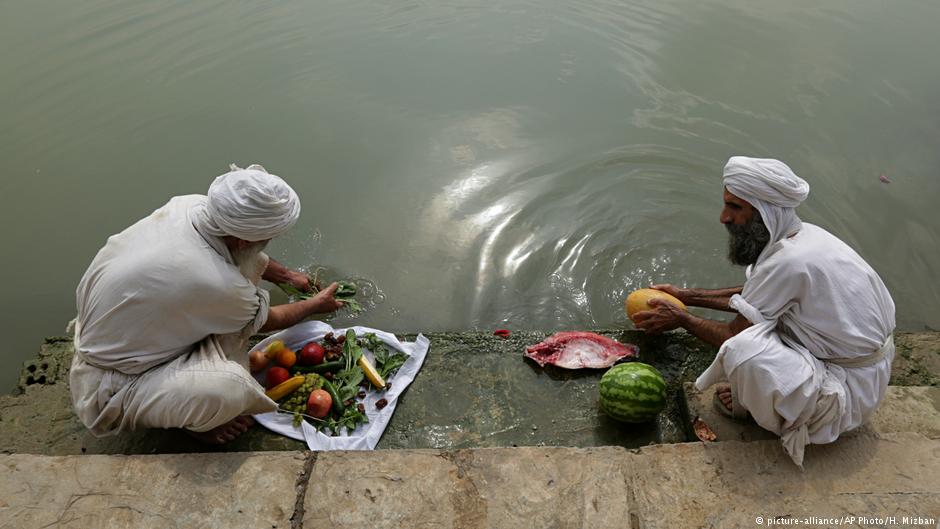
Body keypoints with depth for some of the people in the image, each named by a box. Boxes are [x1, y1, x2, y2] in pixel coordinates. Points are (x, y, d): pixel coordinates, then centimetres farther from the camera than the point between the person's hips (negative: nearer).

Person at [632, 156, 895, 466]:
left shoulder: (788, 261, -29)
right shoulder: (803, 235, -1)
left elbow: (733, 336, -18)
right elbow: (753, 295, 14)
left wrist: (681, 319, -2)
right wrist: (687, 296, 14)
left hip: (851, 389, -9)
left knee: (742, 350, -31)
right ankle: (751, 394, 8)